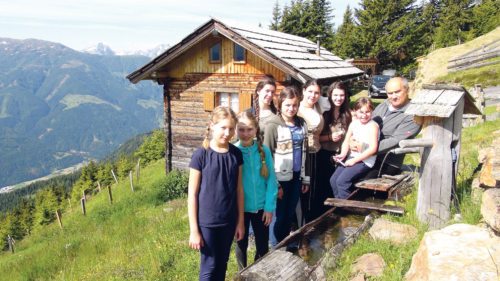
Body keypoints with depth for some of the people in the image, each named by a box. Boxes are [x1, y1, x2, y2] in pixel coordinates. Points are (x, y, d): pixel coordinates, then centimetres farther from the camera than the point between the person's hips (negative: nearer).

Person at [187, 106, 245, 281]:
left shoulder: (236, 154, -1)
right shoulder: (201, 155, -14)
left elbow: (239, 189, 6)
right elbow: (192, 194, -11)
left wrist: (240, 221, 7)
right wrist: (194, 230, -10)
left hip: (228, 221, 4)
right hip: (207, 222, -4)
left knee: (222, 264, 17)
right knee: (209, 267, 7)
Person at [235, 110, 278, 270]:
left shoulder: (264, 151, -7)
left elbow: (271, 180, -4)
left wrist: (269, 207, -7)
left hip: (261, 207, 1)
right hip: (240, 208, -1)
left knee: (263, 245, 12)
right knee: (242, 244, 16)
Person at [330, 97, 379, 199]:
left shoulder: (373, 125, -11)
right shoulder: (354, 124, 8)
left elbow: (373, 148, -17)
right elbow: (346, 141, 11)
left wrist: (354, 160, -17)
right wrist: (343, 154, -8)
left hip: (365, 161, -7)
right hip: (352, 158, 7)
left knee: (342, 181, -19)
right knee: (333, 180, -2)